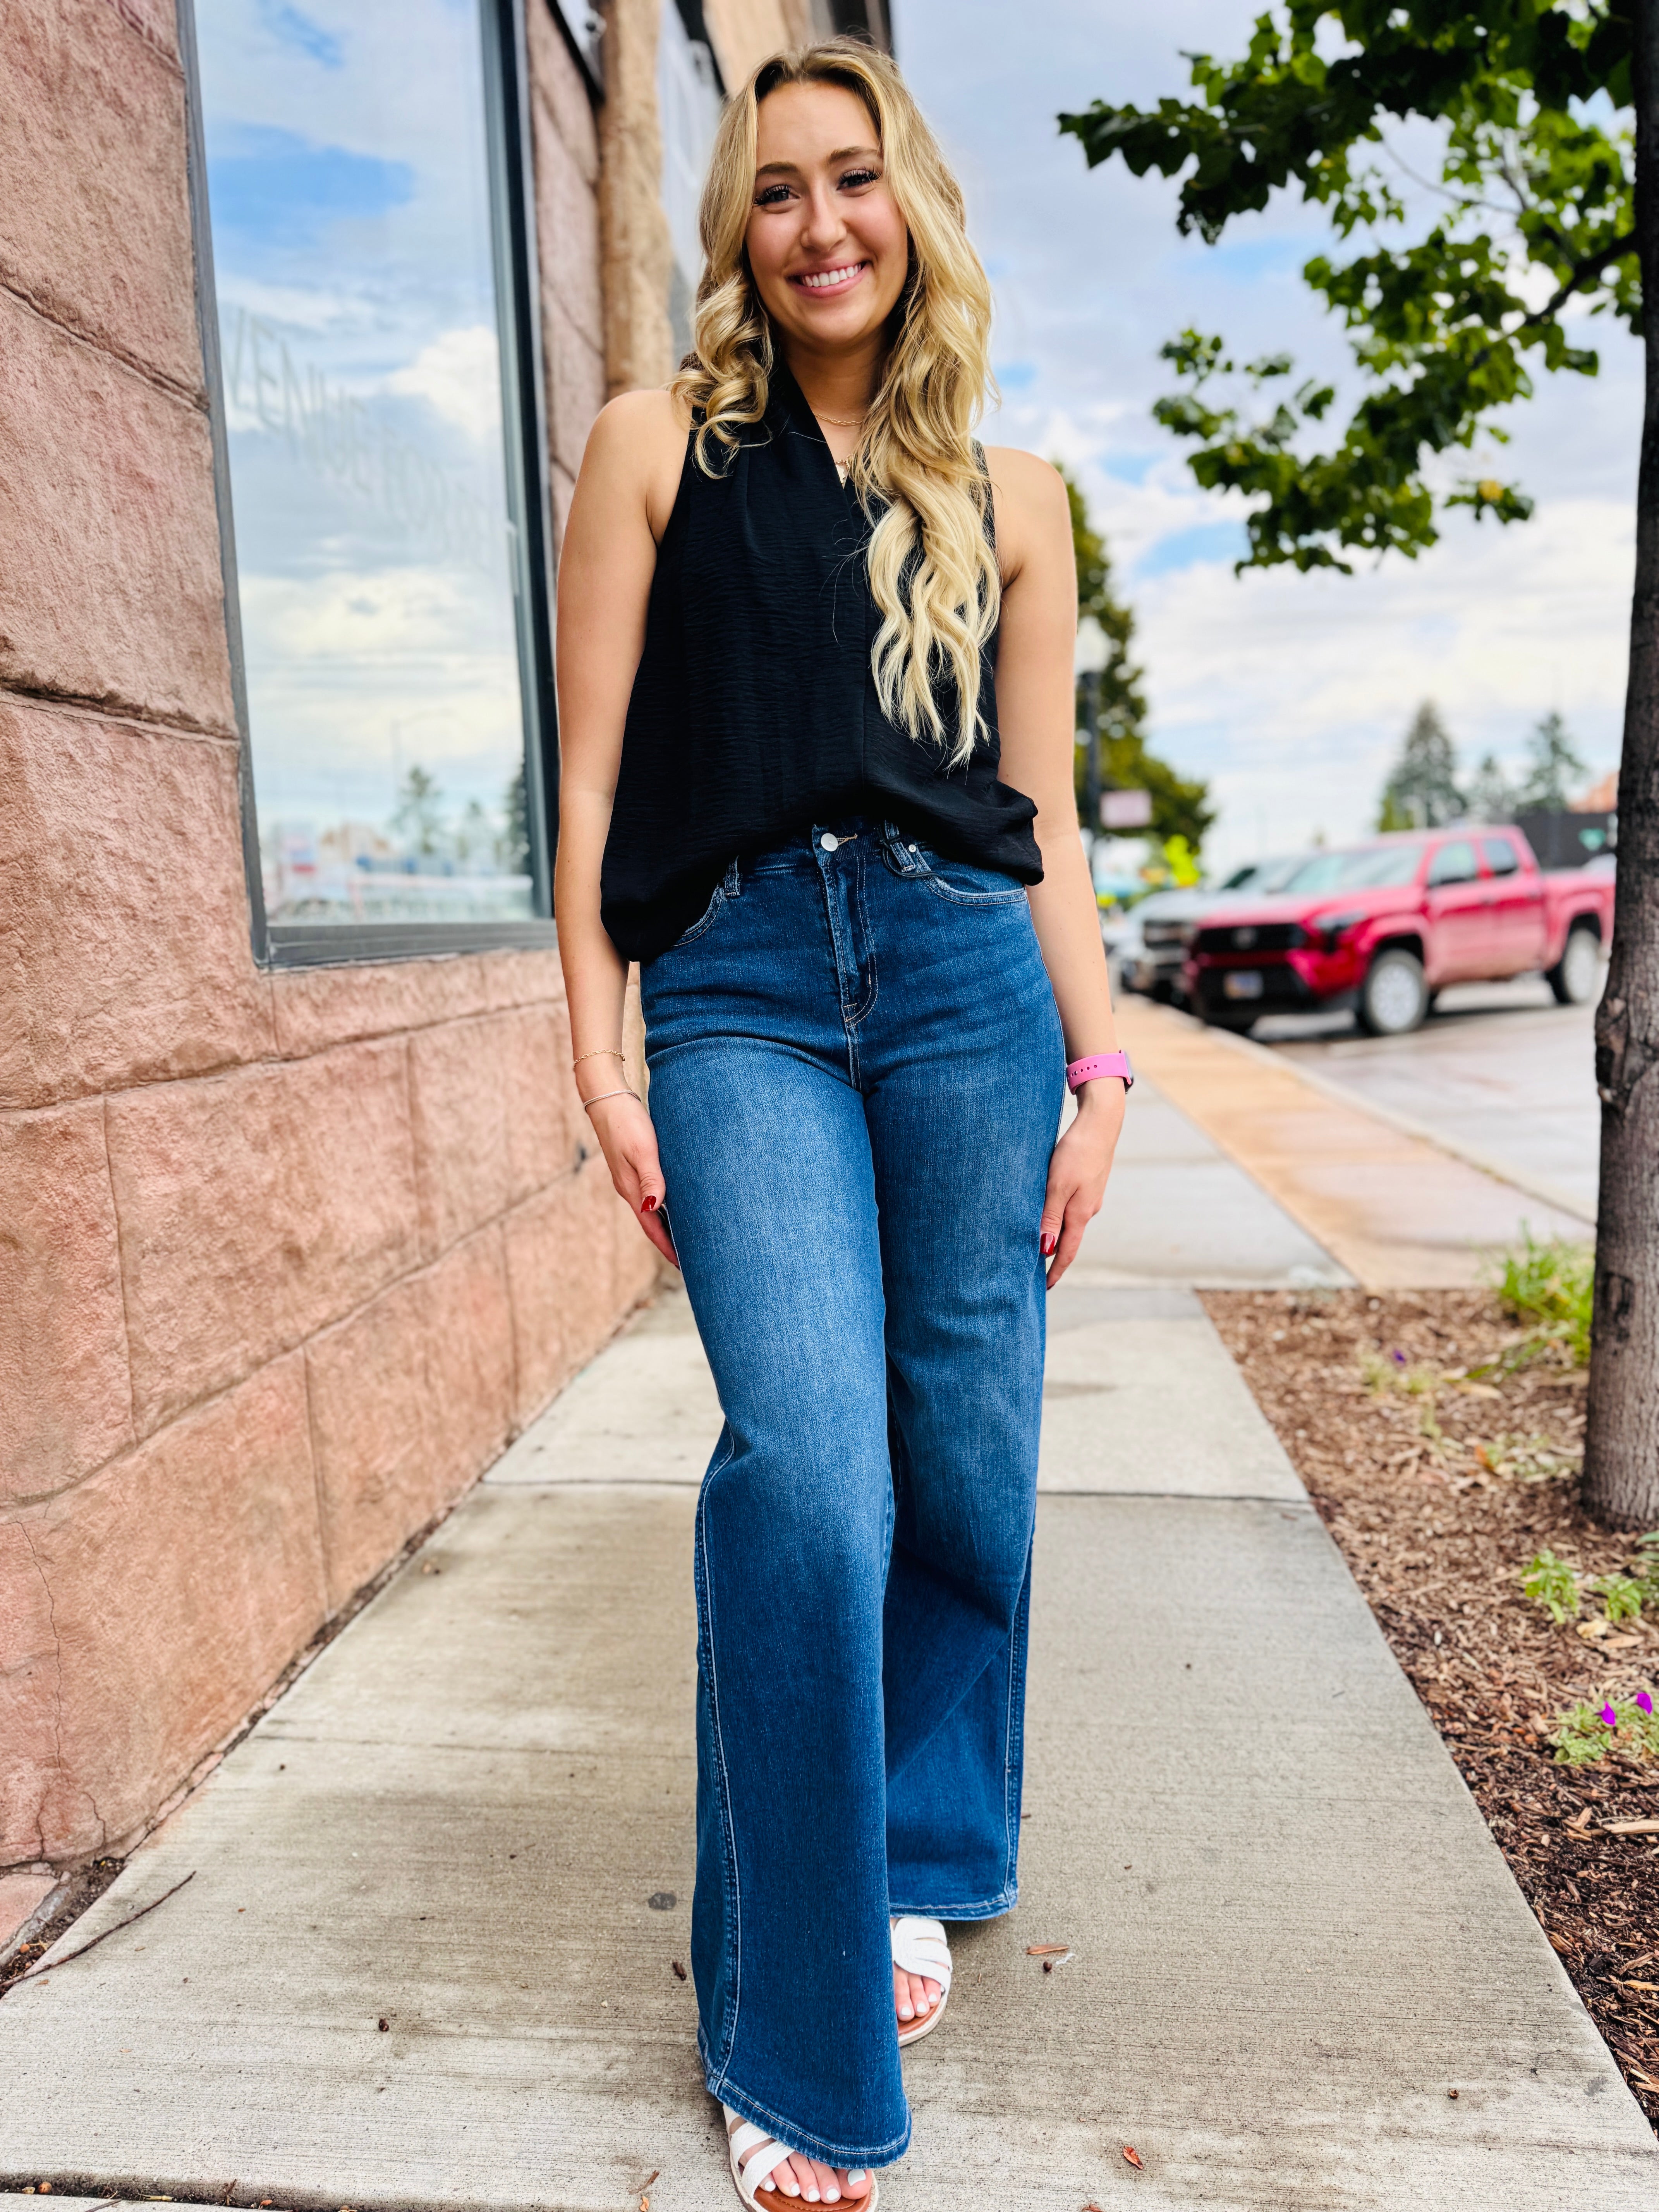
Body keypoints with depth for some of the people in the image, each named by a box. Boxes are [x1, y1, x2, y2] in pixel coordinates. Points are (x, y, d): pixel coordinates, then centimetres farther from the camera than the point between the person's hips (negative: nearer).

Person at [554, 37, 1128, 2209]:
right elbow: (593, 779, 5)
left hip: (968, 974, 2)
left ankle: (917, 1865, 32)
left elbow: (1044, 817, 13)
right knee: (811, 1476, -13)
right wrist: (602, 1056, -2)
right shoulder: (659, 445, 12)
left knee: (965, 1463, 4)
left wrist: (1099, 1069, 5)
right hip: (740, 994, -2)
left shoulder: (1010, 498, 17)